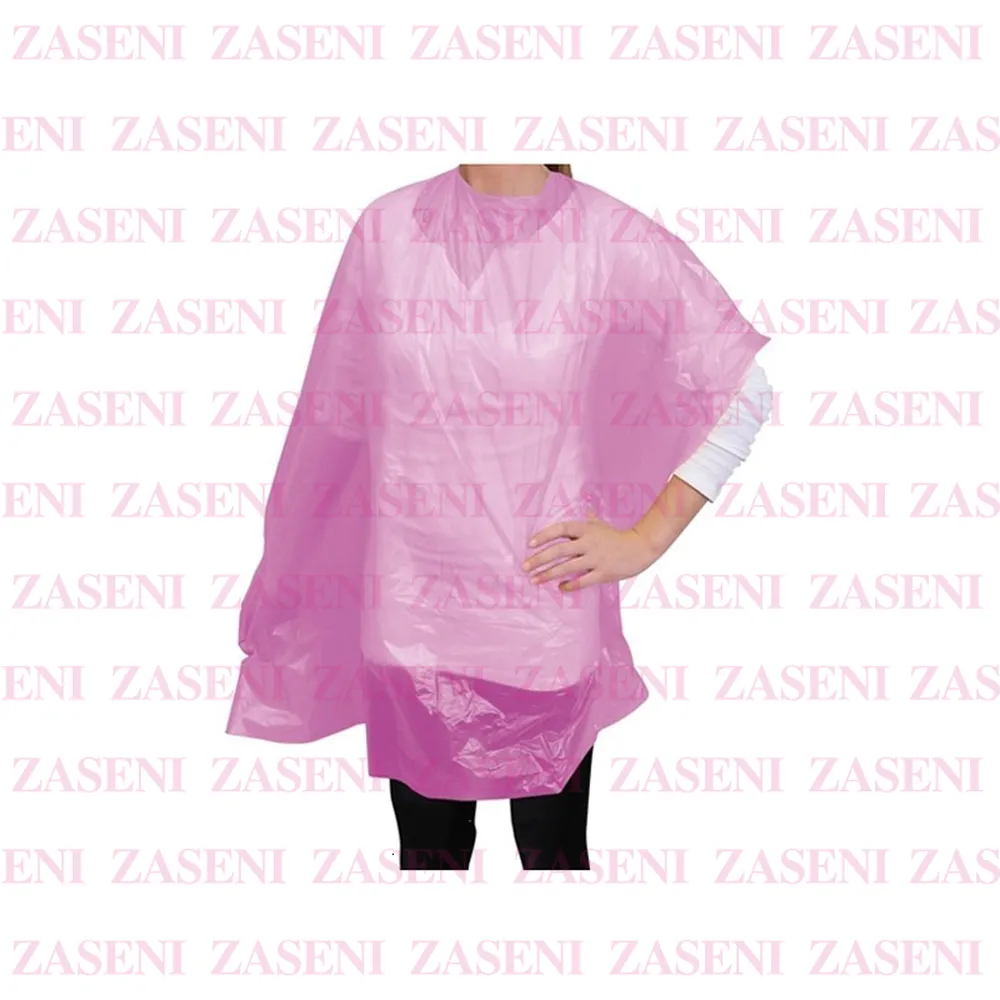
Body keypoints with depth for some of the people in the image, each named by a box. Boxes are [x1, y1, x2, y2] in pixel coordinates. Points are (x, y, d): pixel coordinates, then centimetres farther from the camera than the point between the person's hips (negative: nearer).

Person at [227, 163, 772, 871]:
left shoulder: (617, 241, -7)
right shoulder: (386, 229, 0)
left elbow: (748, 393, -1)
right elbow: (335, 416, 9)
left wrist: (643, 540, -3)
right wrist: (282, 576, 15)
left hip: (550, 621, -2)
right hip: (411, 620, 2)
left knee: (554, 852, 13)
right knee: (429, 851, 17)